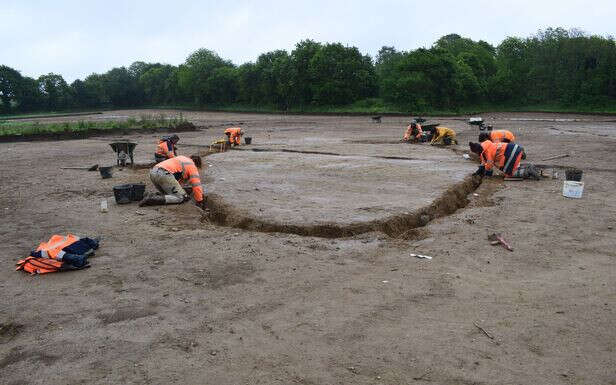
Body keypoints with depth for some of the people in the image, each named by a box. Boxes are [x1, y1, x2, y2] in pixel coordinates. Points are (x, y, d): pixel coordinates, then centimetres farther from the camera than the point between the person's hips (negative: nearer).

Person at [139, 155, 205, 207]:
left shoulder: (182, 159, 35)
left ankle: (153, 196, -4)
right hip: (164, 174, -9)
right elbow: (196, 185, 4)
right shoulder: (192, 166, 12)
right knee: (181, 197, -7)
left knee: (168, 194, 24)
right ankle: (152, 199, -21)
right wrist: (199, 201, 13)